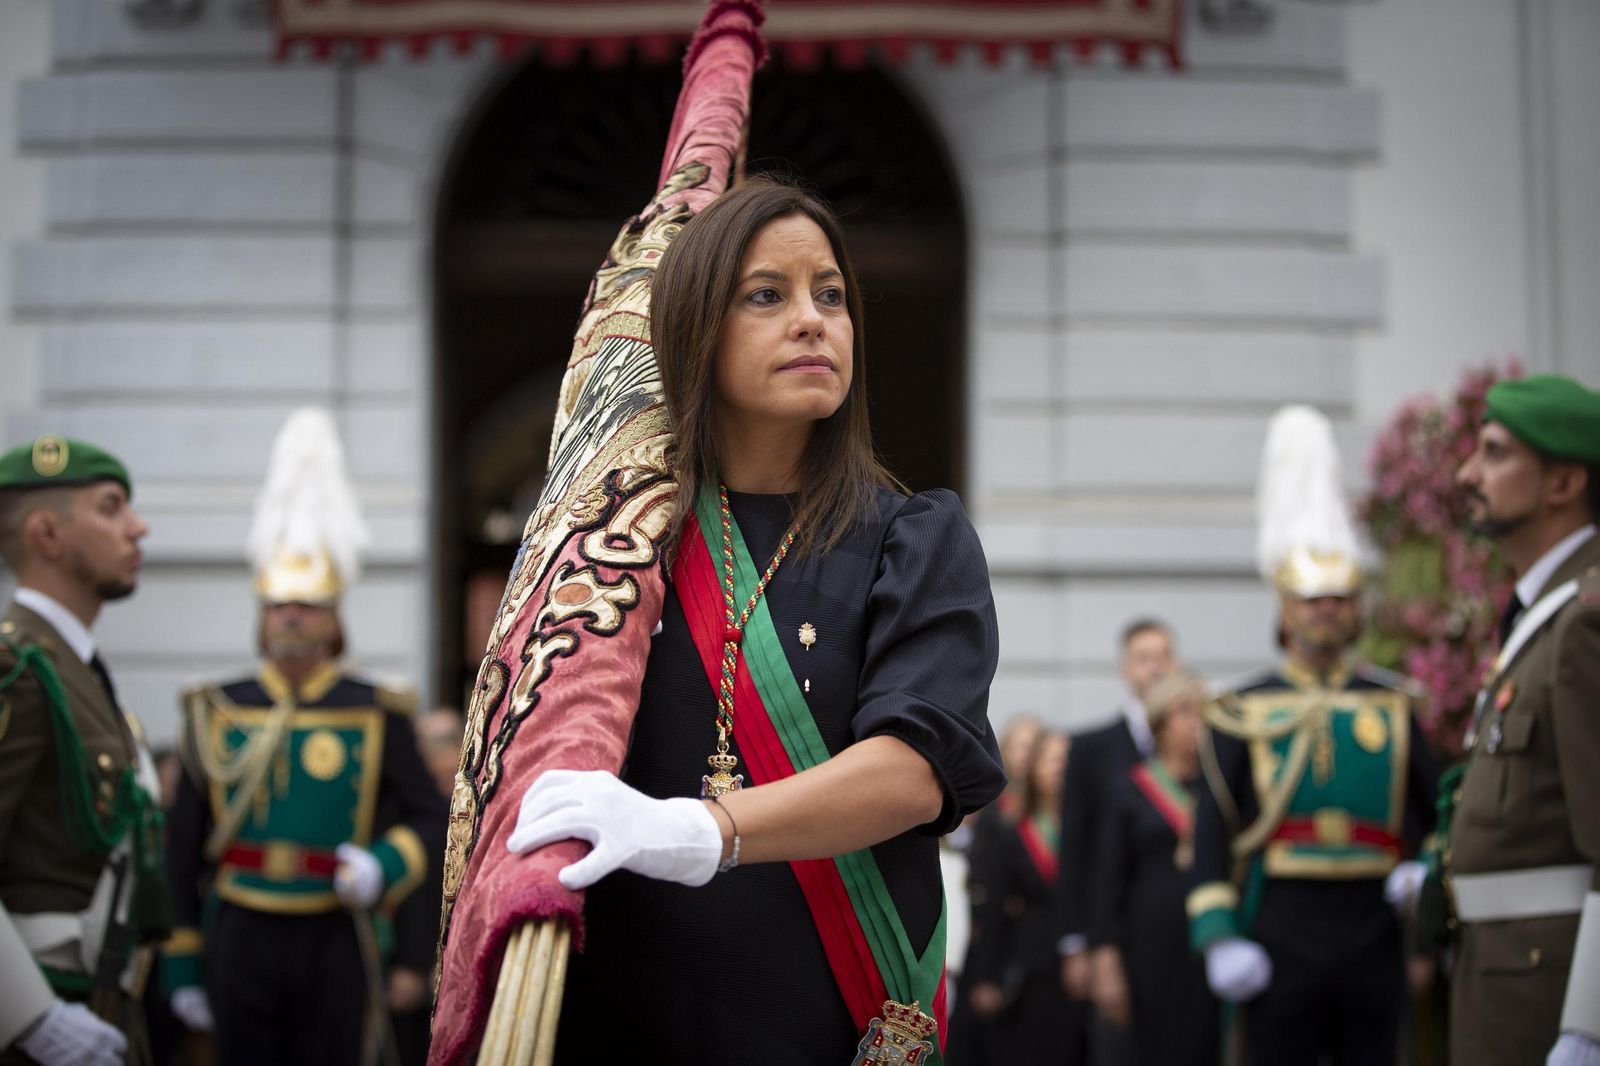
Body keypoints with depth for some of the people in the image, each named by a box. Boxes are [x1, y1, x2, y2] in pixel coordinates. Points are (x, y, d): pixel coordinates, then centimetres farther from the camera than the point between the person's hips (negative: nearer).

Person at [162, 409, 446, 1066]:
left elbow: (431, 821, 5)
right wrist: (184, 963, 5)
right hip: (239, 939, 1)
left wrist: (383, 864, -16)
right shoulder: (215, 712, 6)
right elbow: (184, 850, 8)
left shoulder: (377, 715, 2)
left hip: (334, 943, -1)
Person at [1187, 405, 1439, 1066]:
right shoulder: (1242, 712, 5)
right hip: (1278, 930, -2)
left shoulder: (1394, 704, 11)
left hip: (1373, 928, 2)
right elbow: (1212, 831, 1)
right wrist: (1217, 934, -8)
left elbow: (1432, 811, 14)